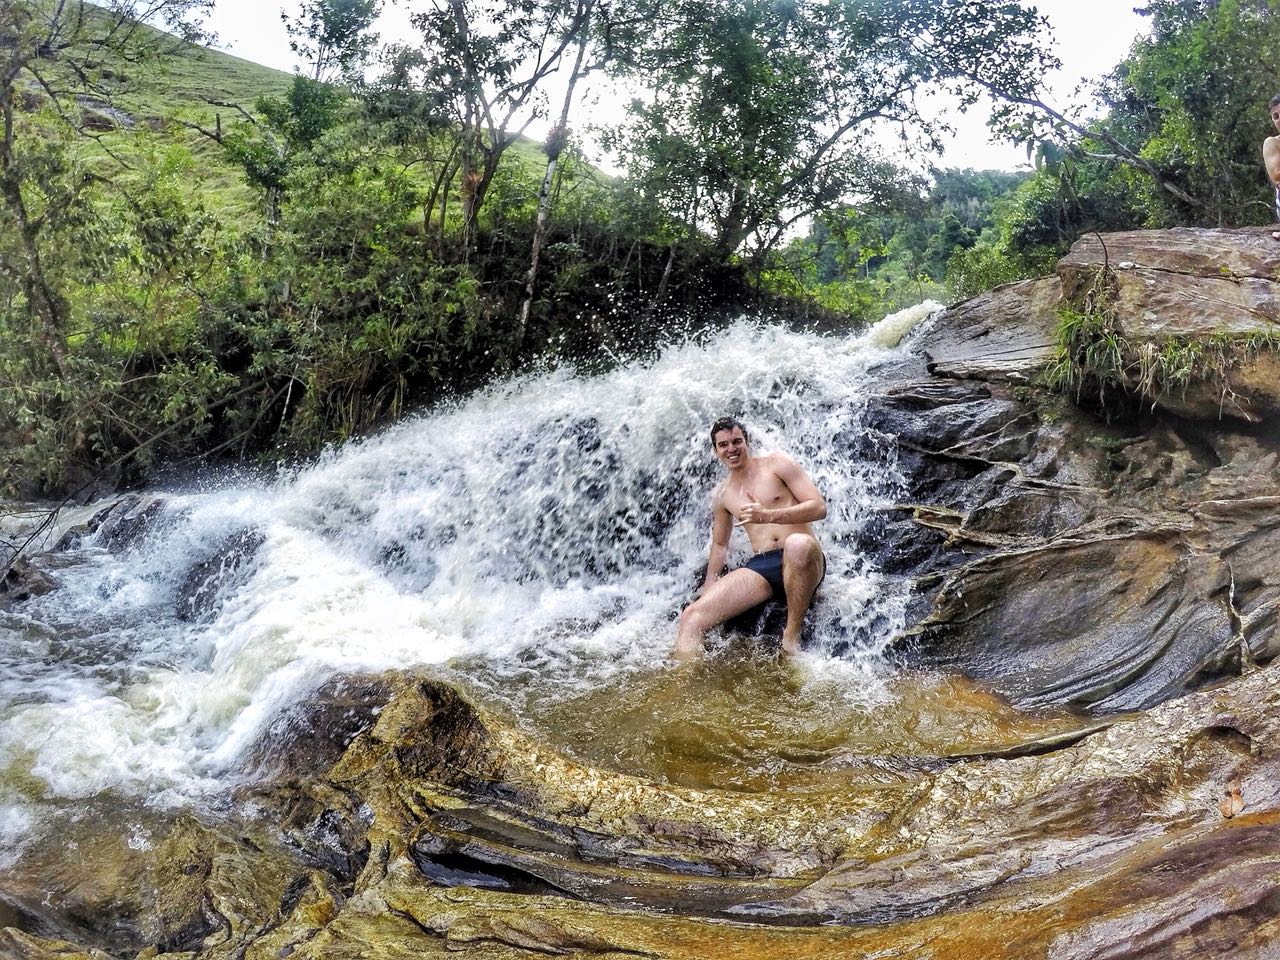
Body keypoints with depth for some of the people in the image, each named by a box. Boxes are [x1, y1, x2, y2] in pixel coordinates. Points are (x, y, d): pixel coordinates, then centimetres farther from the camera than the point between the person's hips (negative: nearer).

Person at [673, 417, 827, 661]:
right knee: (692, 616, -21)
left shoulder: (776, 464, 5)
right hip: (759, 567, 3)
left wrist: (768, 516, -17)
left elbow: (819, 507, -4)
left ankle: (792, 635, -25)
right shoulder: (722, 495, 19)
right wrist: (708, 585, 14)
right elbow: (719, 544, 30)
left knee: (798, 543, -43)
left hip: (802, 561, -3)